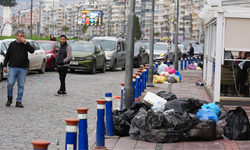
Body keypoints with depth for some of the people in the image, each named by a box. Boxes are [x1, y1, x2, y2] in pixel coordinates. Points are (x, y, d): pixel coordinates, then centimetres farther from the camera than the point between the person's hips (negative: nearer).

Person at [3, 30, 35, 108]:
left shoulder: (26, 44, 8)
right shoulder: (12, 44, 7)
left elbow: (32, 51, -9)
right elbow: (7, 55, 12)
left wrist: (25, 43, -16)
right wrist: (5, 66, 7)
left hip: (22, 68, 1)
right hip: (12, 67, -1)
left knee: (21, 85, 2)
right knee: (10, 83, -12)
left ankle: (19, 101, 9)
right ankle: (9, 98, 8)